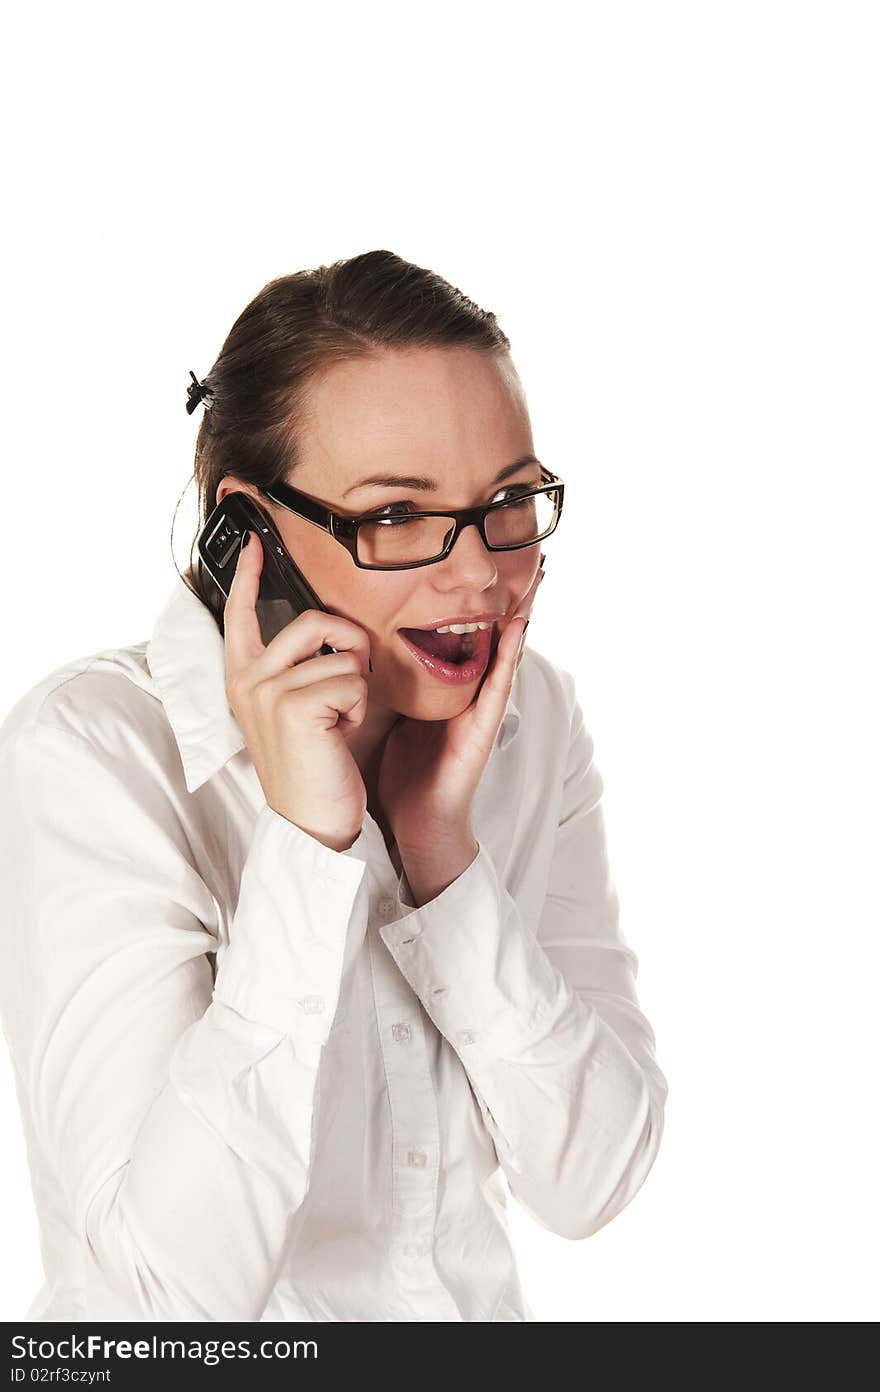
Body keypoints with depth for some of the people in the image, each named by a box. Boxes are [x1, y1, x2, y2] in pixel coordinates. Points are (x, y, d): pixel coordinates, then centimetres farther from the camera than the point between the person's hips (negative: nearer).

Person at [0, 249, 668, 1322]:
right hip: (193, 1362, -3)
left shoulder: (533, 714, -2)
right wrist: (308, 843, -26)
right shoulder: (86, 752, -16)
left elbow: (590, 1183, -7)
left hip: (480, 1310, 3)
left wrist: (441, 851, -17)